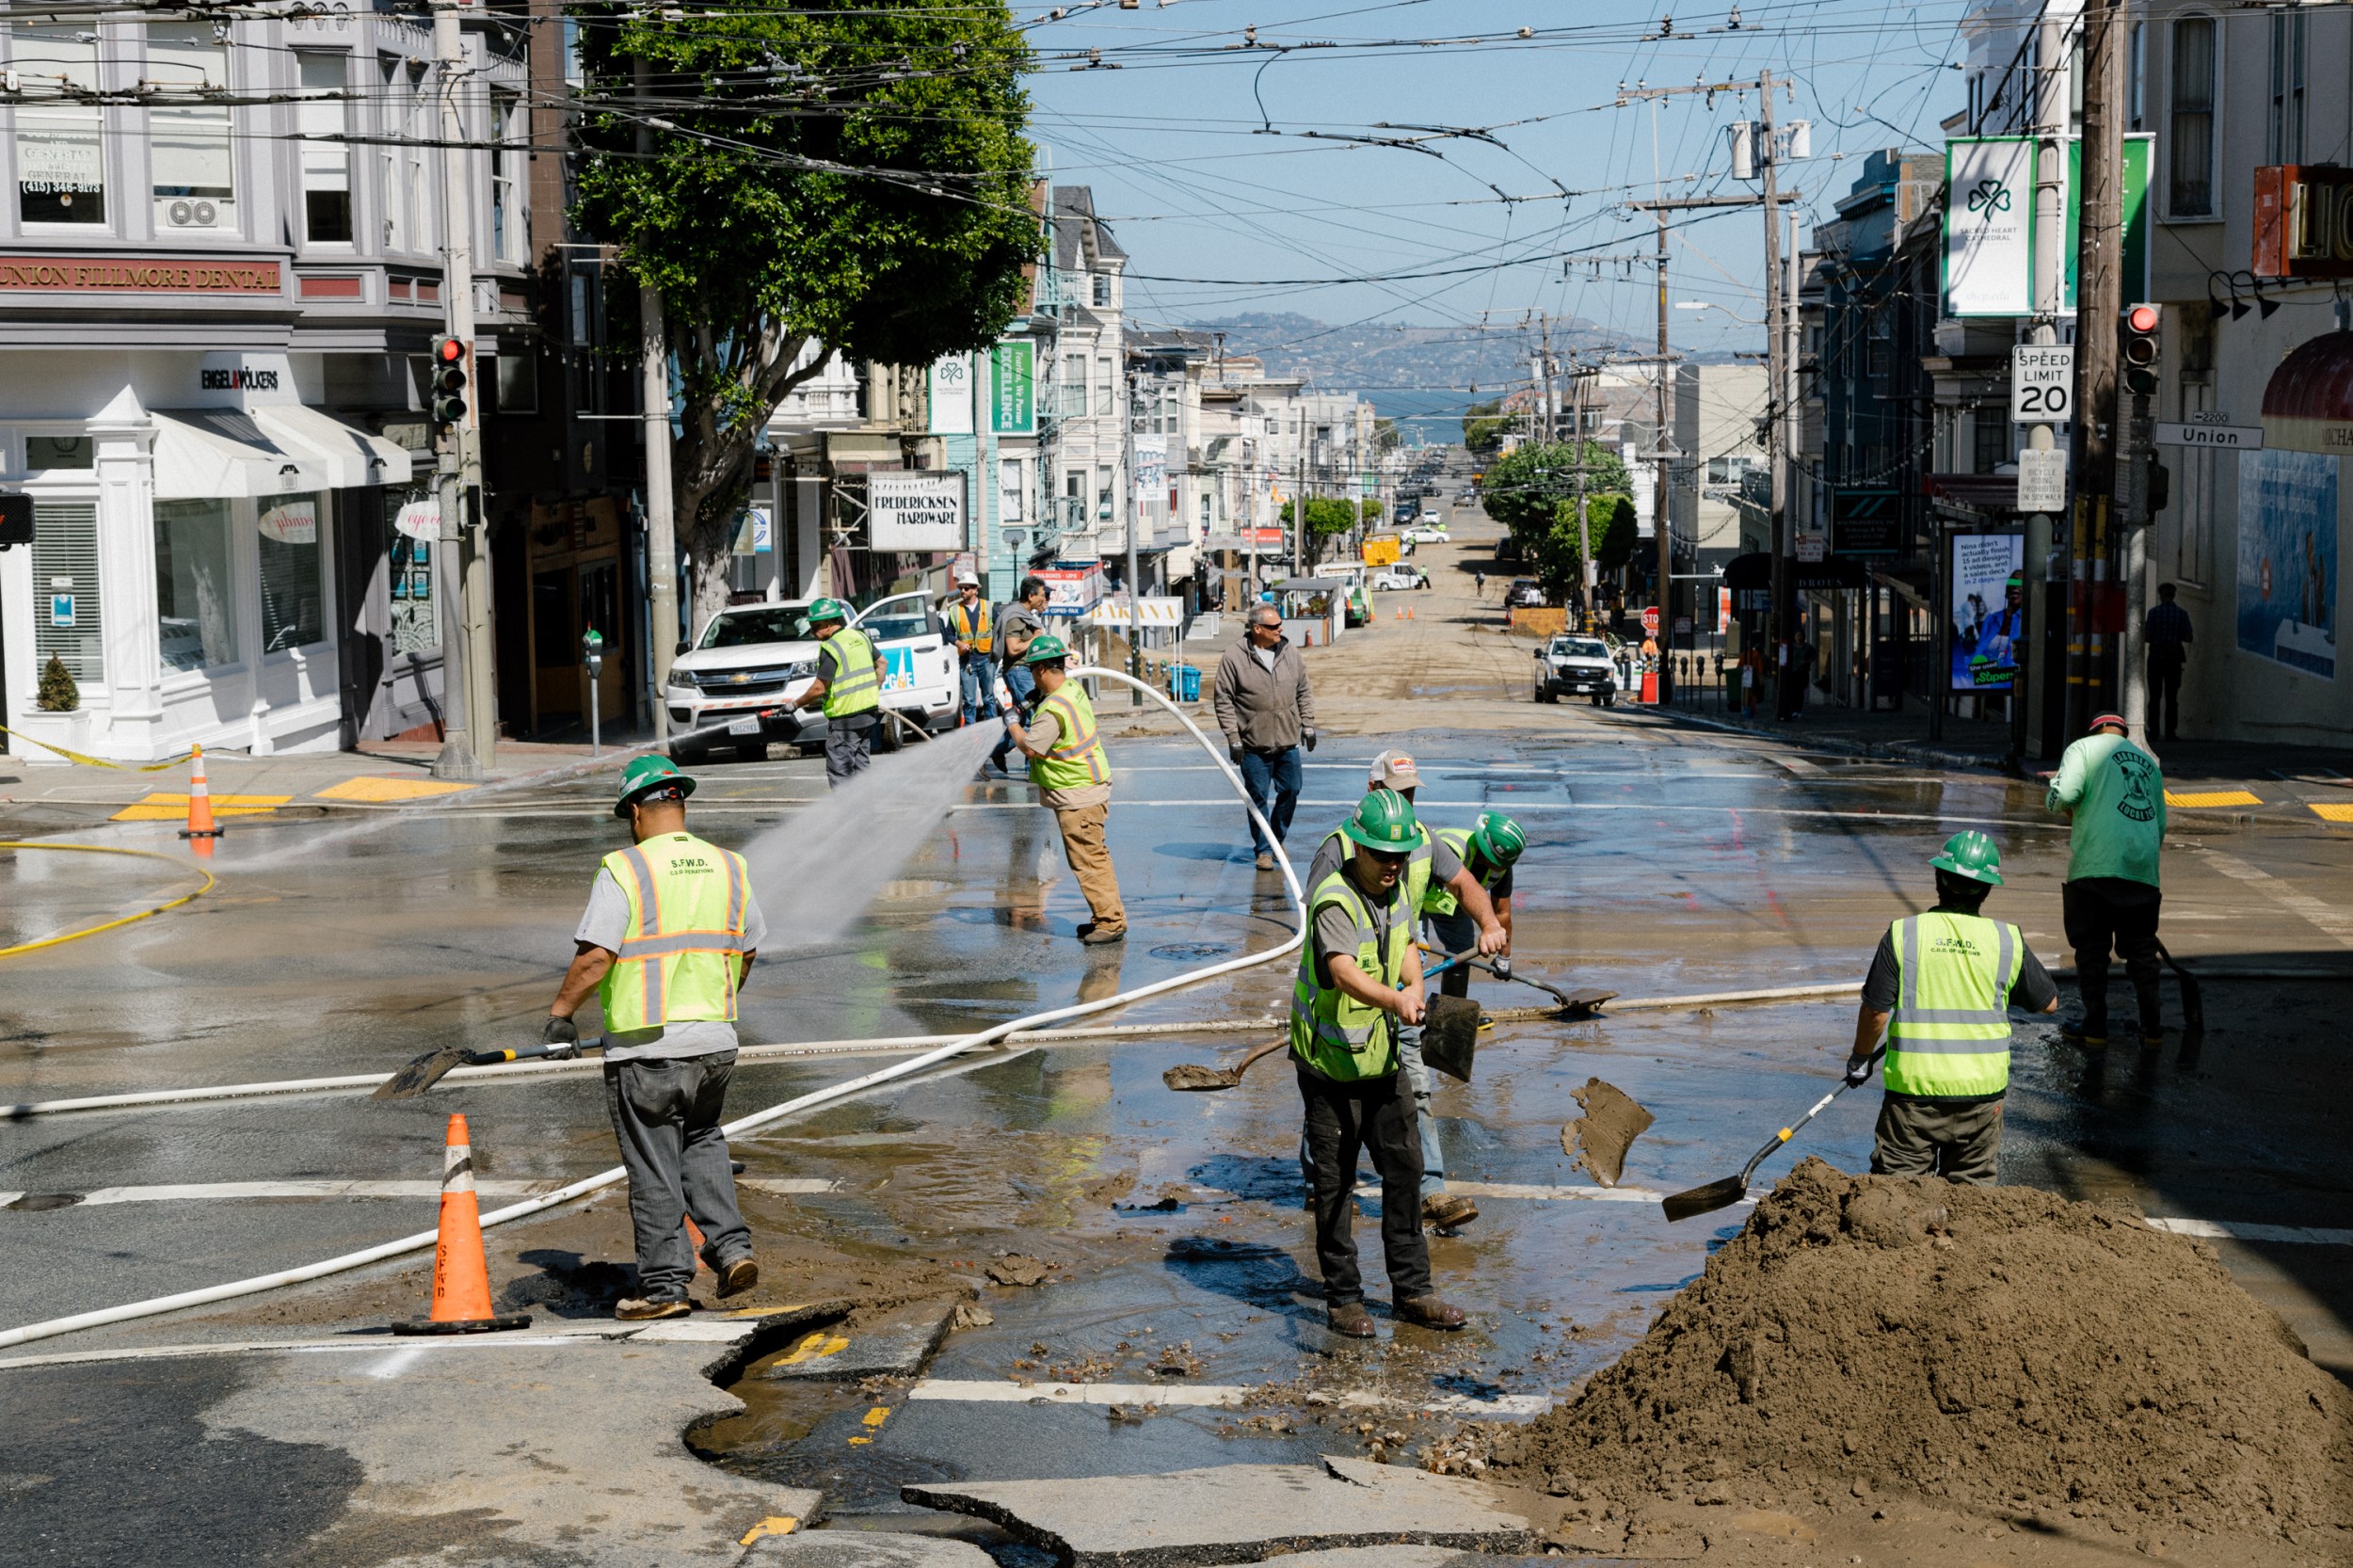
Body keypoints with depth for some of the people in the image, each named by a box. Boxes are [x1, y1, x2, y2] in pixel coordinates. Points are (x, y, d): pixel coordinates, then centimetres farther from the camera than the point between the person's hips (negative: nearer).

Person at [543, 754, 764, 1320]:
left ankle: (665, 1285, 11)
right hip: (716, 1040, 5)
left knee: (653, 1169, 5)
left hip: (644, 1047, -5)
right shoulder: (729, 867, 6)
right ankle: (730, 1246, 14)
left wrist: (560, 1013, -3)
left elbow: (594, 956, -16)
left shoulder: (624, 870, -11)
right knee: (702, 1140, 26)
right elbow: (747, 952, 16)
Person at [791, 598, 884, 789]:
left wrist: (796, 704, -5)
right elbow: (881, 663, 19)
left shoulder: (830, 648, -16)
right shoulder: (860, 637, 8)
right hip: (868, 712, 8)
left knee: (839, 771, -4)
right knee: (862, 765, 15)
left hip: (844, 718, -8)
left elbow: (819, 688, -17)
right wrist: (875, 691, 24)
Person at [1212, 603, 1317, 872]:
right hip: (1254, 744, -4)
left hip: (1288, 741, 4)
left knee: (1290, 791, 9)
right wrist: (1233, 737, -9)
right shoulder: (1234, 657, -8)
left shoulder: (1290, 653, 5)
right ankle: (1263, 849, 13)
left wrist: (1308, 725, 10)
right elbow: (1223, 700, -6)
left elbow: (1304, 692, 15)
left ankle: (1277, 839, 29)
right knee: (1258, 797, 1)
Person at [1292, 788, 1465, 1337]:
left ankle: (1412, 1290, 23)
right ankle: (1343, 1298, 15)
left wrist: (1414, 984, -14)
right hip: (1331, 1063, -7)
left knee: (1404, 1169, 12)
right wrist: (1393, 1000, -54)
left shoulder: (1396, 890, 4)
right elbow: (1344, 971, -37)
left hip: (1382, 1056, 7)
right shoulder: (1334, 901, -23)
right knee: (1334, 1183, 3)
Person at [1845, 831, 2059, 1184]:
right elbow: (2049, 1002, 12)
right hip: (1982, 1090, 2)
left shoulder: (1903, 933, -6)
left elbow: (1875, 1010, -4)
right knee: (1972, 1190, 11)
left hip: (1914, 1089, -2)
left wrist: (1860, 1058, 12)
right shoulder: (2007, 940, 0)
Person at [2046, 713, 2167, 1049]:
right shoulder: (2148, 762, 23)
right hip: (2143, 869, 5)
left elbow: (2065, 794, -10)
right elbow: (2160, 824, 23)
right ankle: (2152, 1027, 15)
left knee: (2092, 949, 4)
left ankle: (2095, 1028, 6)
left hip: (2095, 865, -4)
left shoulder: (2084, 747, 7)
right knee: (2141, 949, 13)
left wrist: (2060, 805, 12)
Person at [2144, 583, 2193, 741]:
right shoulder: (2181, 613, 1)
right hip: (2174, 658, 1)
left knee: (2155, 697, 3)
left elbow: (2147, 638, -7)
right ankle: (2170, 732, -2)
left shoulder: (2154, 612, -5)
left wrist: (2142, 625, 12)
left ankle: (2154, 731, -1)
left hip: (2156, 657, -1)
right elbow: (2188, 638, 0)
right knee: (2171, 697, 3)